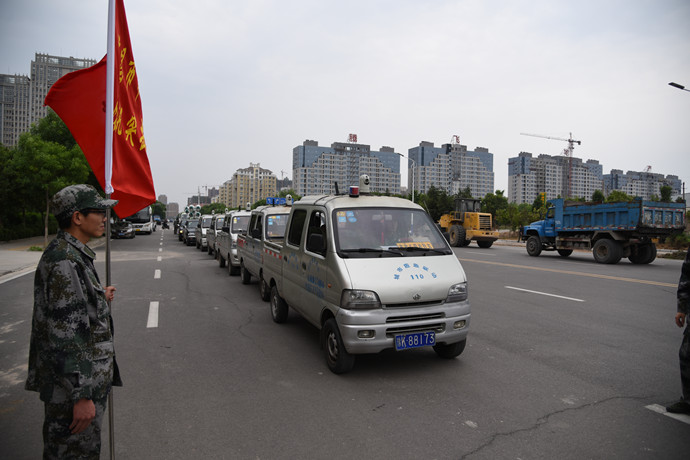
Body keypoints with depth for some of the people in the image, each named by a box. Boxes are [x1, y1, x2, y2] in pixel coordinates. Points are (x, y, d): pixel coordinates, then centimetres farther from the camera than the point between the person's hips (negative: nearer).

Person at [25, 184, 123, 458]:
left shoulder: (73, 255, 9)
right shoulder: (63, 261, -23)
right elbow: (63, 334, -27)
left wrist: (100, 298, 10)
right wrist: (81, 396, -24)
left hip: (86, 375, 10)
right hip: (74, 383, -10)